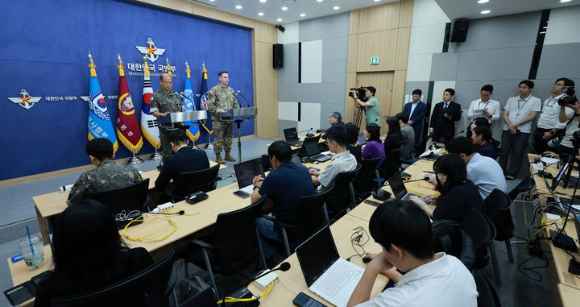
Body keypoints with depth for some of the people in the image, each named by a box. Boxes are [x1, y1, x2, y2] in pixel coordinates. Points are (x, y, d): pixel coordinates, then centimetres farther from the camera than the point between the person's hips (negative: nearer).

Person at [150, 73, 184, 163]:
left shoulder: (175, 94, 14)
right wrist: (162, 114, -26)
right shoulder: (156, 96, -1)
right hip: (166, 128, -4)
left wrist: (182, 113, -7)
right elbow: (154, 112, -7)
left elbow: (182, 108, 15)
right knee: (167, 152, 2)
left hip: (178, 126, 5)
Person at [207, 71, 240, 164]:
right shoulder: (214, 90, -5)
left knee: (228, 137, 12)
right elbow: (209, 104, -10)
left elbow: (235, 103, 18)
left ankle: (228, 155, 24)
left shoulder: (231, 90, 14)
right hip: (218, 119, -6)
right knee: (219, 138, -2)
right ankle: (218, 156, 9)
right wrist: (217, 110, -24)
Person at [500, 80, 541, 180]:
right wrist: (510, 125, -10)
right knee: (504, 151, 3)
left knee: (518, 152, 1)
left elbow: (531, 117, -4)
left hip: (523, 131, -2)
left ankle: (512, 173, 8)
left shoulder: (536, 101, 4)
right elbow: (505, 114, 7)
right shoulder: (511, 100, 13)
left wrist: (516, 125, -13)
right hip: (507, 129, 3)